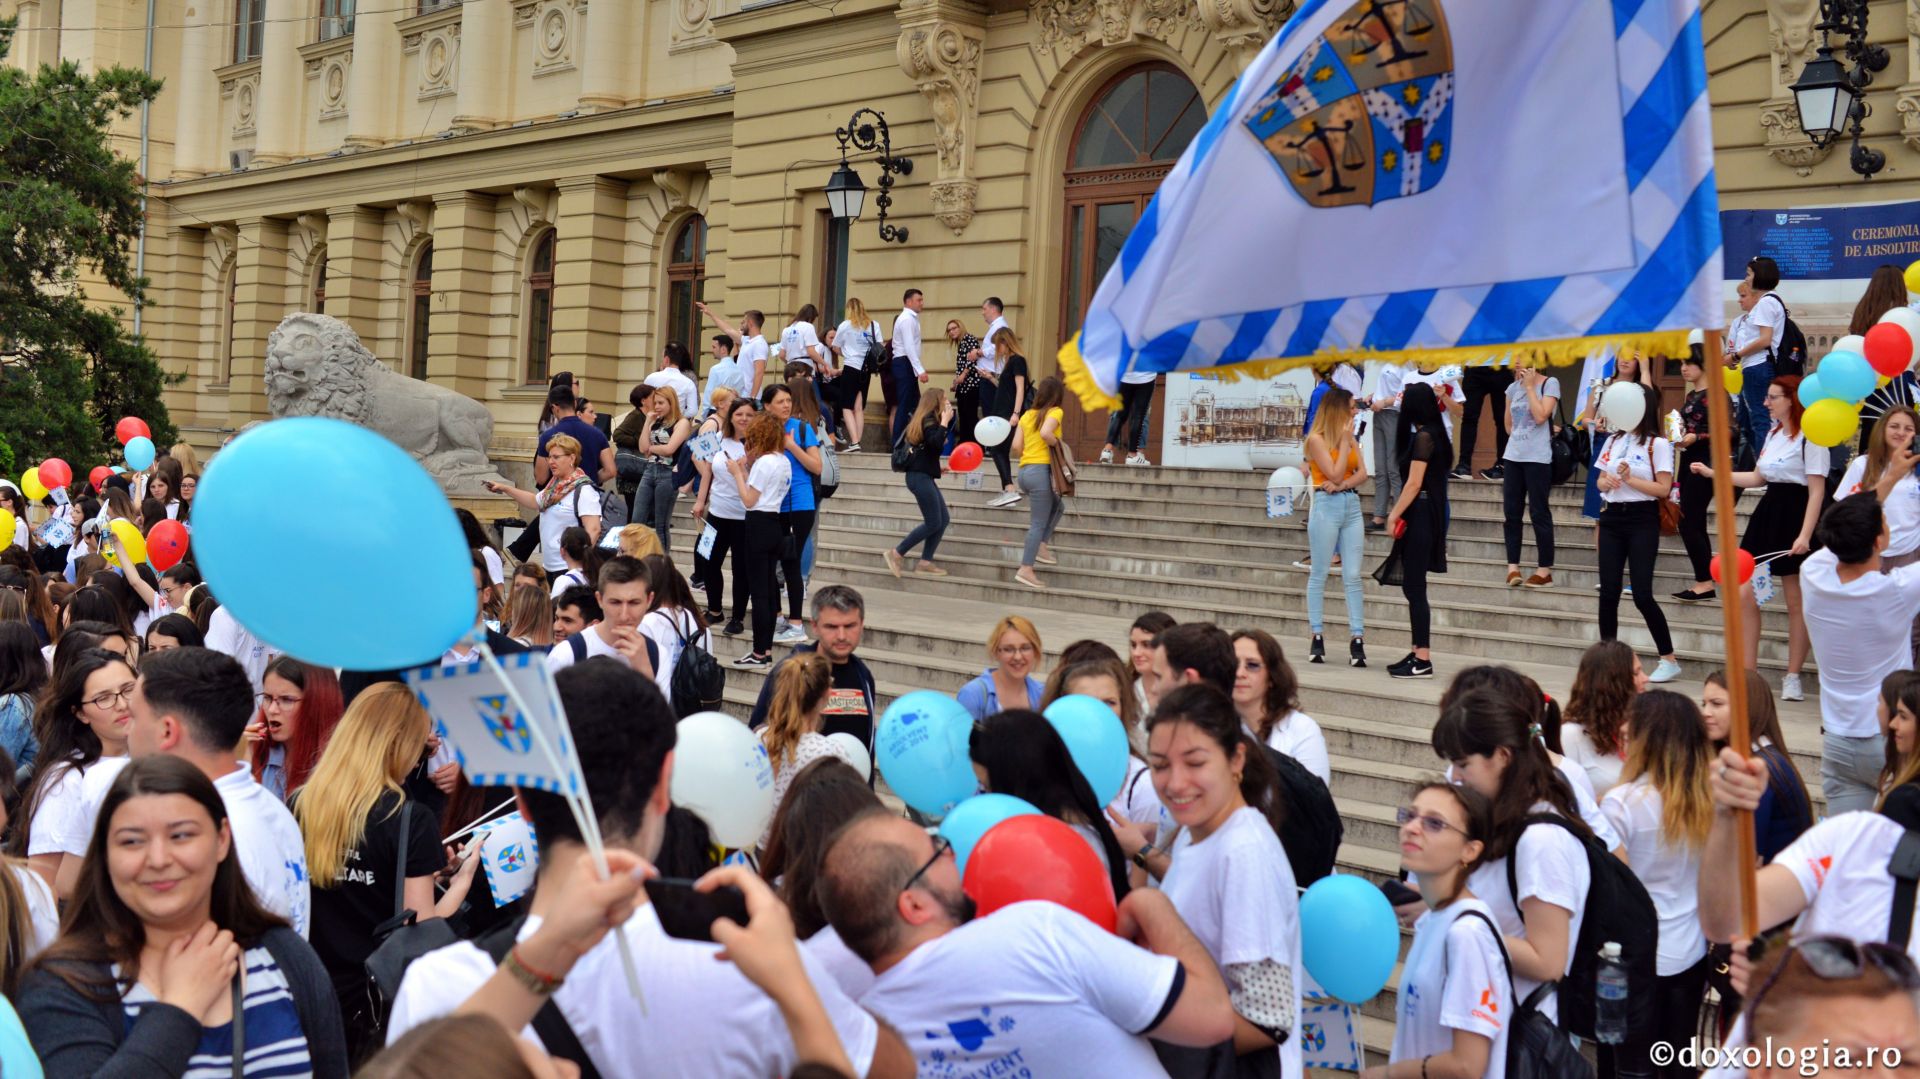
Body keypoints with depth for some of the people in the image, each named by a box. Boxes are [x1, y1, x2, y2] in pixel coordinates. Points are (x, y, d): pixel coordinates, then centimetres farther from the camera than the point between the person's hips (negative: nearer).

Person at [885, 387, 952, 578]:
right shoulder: (929, 420, -11)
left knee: (944, 519, 7)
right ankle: (897, 553, -2)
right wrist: (944, 422, -19)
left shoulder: (926, 419, 17)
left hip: (923, 476, 10)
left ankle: (925, 562, 6)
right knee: (933, 524, -8)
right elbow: (936, 443, -28)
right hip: (920, 477, -10)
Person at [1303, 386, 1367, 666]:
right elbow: (1335, 474, -12)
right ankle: (1317, 638, 6)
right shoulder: (1316, 439, -4)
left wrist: (1342, 484, -13)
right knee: (1319, 574, 1)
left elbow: (1362, 473, 5)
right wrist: (1344, 440, -8)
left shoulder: (1351, 438, 13)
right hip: (1327, 506, -5)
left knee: (1353, 576, 0)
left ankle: (1357, 639, -3)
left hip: (1352, 506, 5)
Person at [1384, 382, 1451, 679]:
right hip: (1424, 515, 10)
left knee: (1414, 588, -8)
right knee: (1412, 587, 13)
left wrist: (1394, 515, -13)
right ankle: (1418, 653, 16)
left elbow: (1414, 483, -17)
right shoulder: (1435, 434, 14)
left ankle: (1423, 660, -7)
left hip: (1420, 516, -10)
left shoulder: (1423, 437, -14)